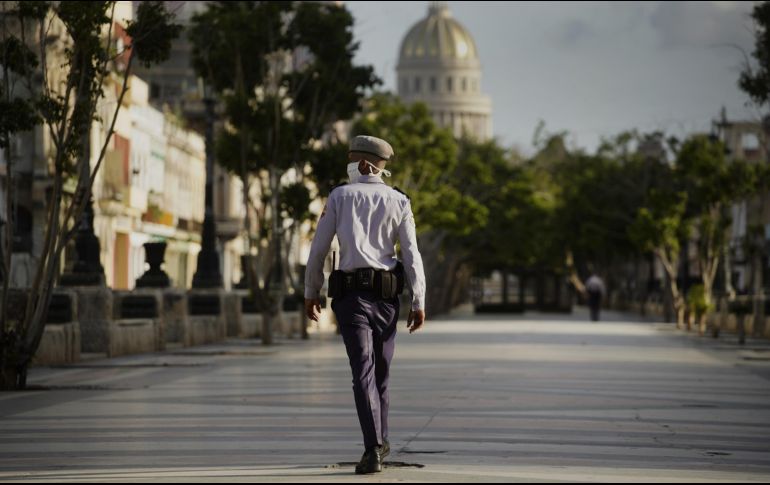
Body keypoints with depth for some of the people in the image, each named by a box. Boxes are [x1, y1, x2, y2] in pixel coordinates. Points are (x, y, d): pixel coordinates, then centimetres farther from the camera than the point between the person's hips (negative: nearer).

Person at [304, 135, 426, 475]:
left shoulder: (340, 196, 2)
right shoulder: (399, 201, 4)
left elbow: (318, 249, 2)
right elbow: (411, 255, -3)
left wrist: (311, 293, 12)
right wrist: (419, 303, 0)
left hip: (351, 294, -2)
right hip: (386, 294, 2)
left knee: (364, 372, -7)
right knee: (381, 370, 17)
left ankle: (373, 449, -19)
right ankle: (380, 441, 29)